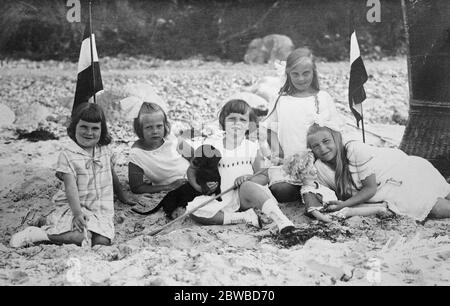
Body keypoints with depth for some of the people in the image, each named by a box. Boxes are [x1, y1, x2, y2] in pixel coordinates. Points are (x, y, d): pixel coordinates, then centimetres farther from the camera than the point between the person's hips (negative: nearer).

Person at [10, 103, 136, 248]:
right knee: (79, 236, -33)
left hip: (103, 210, 5)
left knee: (102, 241, -23)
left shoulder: (104, 150, 9)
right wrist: (77, 213, -26)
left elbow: (112, 175, 26)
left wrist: (122, 197, 37)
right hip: (78, 206, -5)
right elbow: (71, 187, -15)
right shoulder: (67, 154, -8)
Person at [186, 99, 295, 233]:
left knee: (247, 186, -36)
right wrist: (199, 186, -11)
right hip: (220, 200, 1)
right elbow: (192, 168, 9)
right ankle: (246, 218, -28)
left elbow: (264, 176, 3)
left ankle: (281, 219, -43)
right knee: (193, 210, -28)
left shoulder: (251, 148, 4)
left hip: (243, 199, -1)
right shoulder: (211, 145, 3)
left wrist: (249, 178, -20)